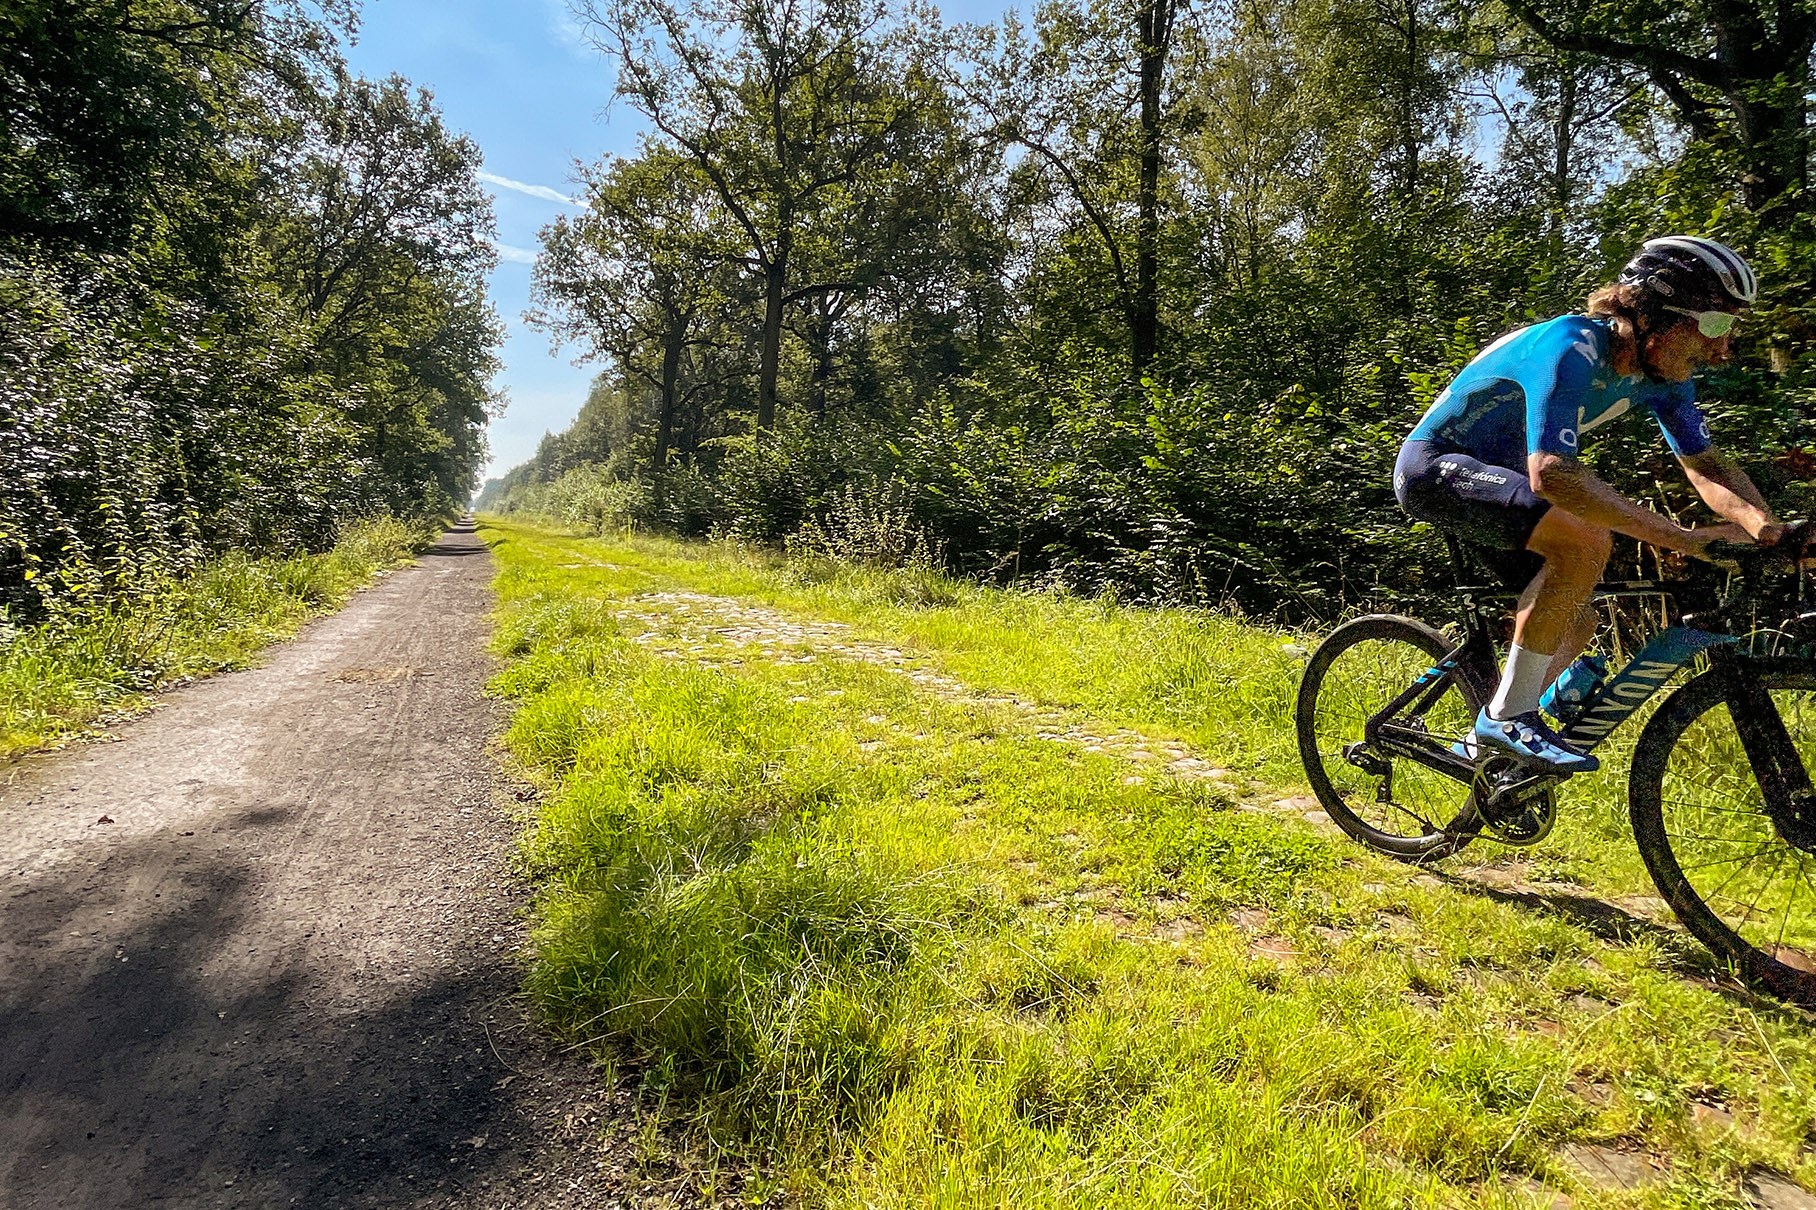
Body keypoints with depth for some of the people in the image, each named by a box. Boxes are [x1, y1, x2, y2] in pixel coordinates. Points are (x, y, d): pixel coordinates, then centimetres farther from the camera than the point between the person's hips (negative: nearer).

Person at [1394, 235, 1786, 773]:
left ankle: (1486, 743, 21)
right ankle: (1508, 715, -20)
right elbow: (1552, 475, -41)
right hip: (1436, 465, -9)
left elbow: (1707, 463, 0)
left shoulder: (1662, 373, -1)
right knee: (1585, 540, -31)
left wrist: (1766, 526, -20)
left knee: (1576, 623, 8)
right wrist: (1682, 537, -42)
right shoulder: (1573, 351, -28)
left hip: (1493, 472, 9)